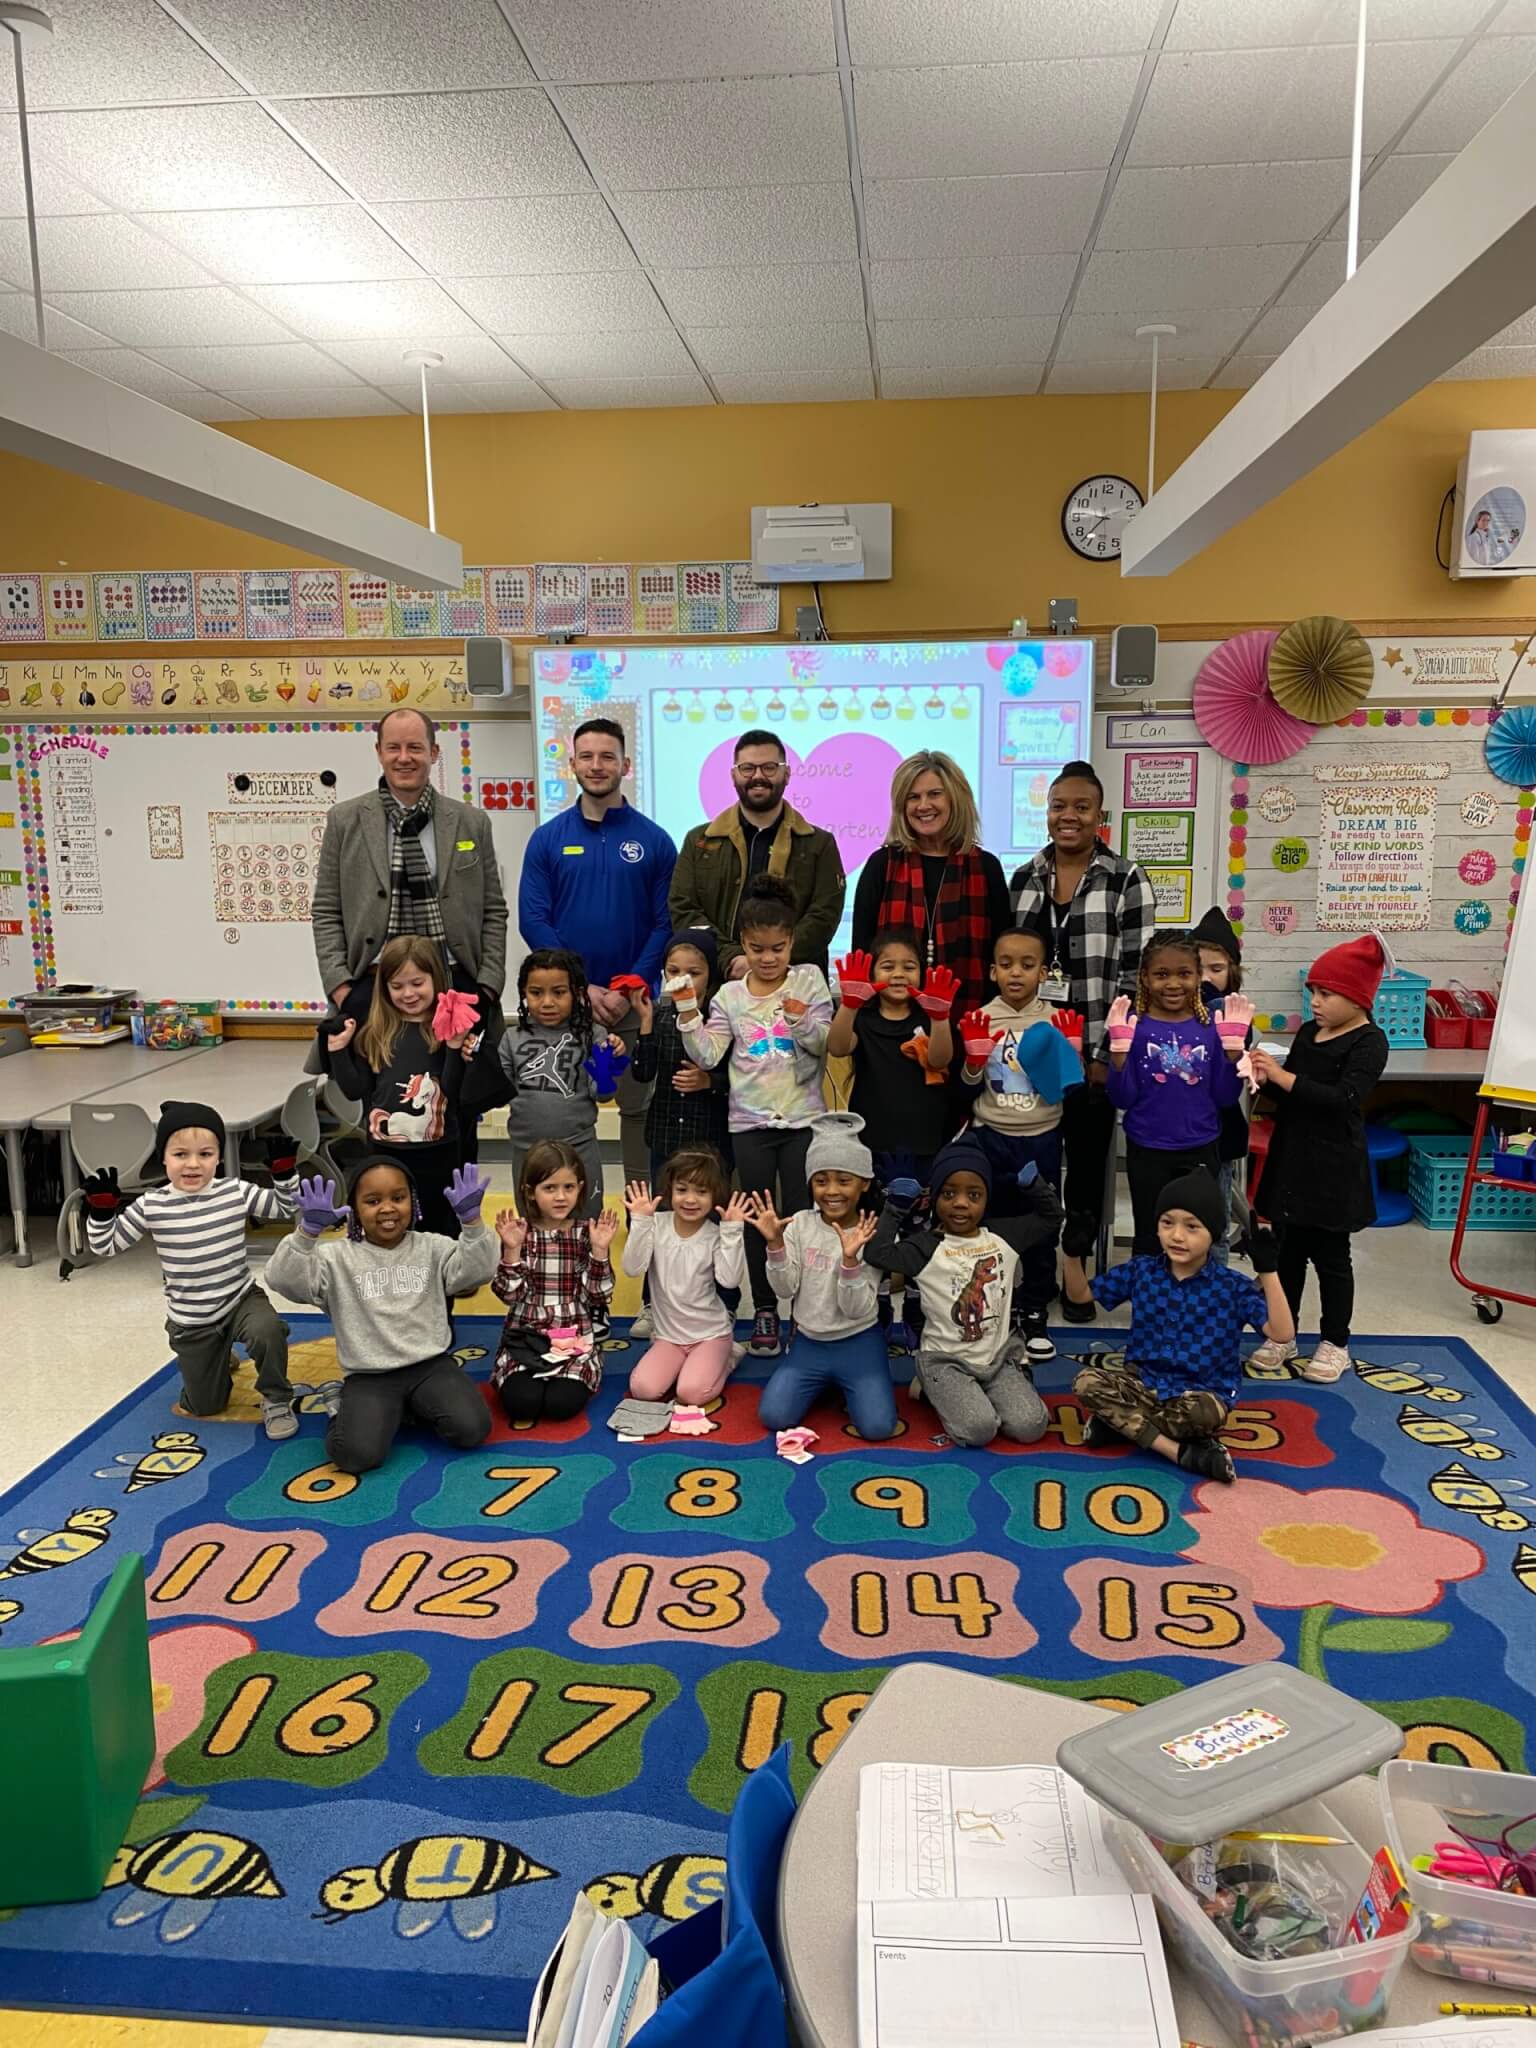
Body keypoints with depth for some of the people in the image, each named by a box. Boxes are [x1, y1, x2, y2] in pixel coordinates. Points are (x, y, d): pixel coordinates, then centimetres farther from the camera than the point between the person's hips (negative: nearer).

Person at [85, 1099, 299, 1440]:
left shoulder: (237, 1193, -11)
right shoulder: (150, 1206, -12)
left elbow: (285, 1208, 0)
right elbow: (106, 1246, -5)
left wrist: (283, 1172, -15)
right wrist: (100, 1208, -20)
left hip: (241, 1300, -1)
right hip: (189, 1321, 1)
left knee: (267, 1330, -37)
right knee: (205, 1406, 12)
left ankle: (276, 1401, -8)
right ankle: (219, 1364, 48)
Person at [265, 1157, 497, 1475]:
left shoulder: (432, 1247, 4)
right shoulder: (338, 1257, -1)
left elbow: (477, 1271, -10)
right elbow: (284, 1279, -15)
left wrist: (471, 1220, -25)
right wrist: (308, 1231, -31)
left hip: (430, 1365, 2)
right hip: (369, 1376, -1)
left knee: (471, 1430, -20)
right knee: (356, 1454, -24)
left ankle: (414, 1406, 11)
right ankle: (340, 1404, 11)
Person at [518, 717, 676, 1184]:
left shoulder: (653, 840, 1)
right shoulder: (548, 839, 2)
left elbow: (666, 923, -1)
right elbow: (533, 921, -2)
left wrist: (631, 989, -12)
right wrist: (581, 987, -11)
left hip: (636, 1001, 0)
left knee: (639, 1107, 6)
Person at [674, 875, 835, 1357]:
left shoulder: (809, 980, 0)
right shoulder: (730, 996, 3)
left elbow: (824, 1044, -6)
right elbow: (707, 1056, -4)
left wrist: (802, 1020, -25)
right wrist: (688, 1014, -15)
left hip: (803, 1118, -1)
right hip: (750, 1122, 1)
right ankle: (764, 1311, 19)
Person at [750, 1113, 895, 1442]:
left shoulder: (872, 1236, -13)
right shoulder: (801, 1224, -4)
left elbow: (857, 1310, -17)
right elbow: (785, 1290, -9)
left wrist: (850, 1259, -32)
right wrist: (775, 1244, -24)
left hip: (858, 1343, -2)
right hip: (808, 1341, 2)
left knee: (877, 1427, -19)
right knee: (773, 1417, -14)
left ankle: (844, 1385, 15)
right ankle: (825, 1385, 16)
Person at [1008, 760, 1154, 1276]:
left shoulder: (1126, 881, -4)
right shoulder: (1023, 878, 8)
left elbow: (1136, 976, -7)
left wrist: (1108, 1055, -11)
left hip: (1093, 1054, -3)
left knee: (1086, 1167, 8)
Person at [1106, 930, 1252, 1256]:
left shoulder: (1211, 1027, -3)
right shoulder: (1134, 1027, -9)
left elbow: (1225, 1097, -2)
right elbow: (1122, 1098, -10)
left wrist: (1233, 1046, -15)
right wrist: (1119, 1046, -22)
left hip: (1200, 1151, 2)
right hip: (1147, 1153, -2)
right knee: (1149, 1239, 14)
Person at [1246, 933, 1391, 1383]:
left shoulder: (1369, 1042, -12)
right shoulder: (1308, 1032, 8)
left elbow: (1343, 1100, -24)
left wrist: (1282, 1076, -25)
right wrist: (1266, 1078, -7)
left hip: (1333, 1168, -6)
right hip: (1291, 1159, 6)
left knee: (1330, 1256, 5)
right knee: (1288, 1251, 13)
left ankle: (1335, 1343, 20)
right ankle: (1282, 1334, 25)